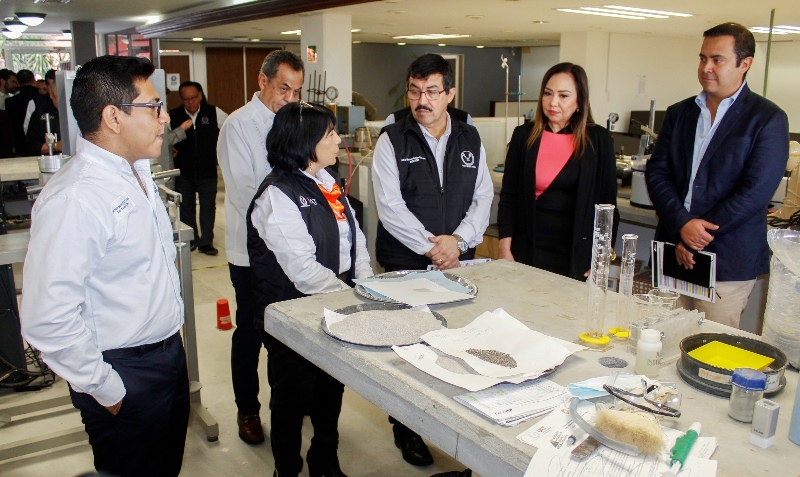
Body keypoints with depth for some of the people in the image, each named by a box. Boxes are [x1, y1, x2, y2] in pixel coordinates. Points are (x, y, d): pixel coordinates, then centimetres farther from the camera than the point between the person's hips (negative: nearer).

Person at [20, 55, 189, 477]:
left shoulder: (137, 170, 4)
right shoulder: (73, 200, -25)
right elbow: (48, 319, -27)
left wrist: (170, 338, 16)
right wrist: (107, 391, -17)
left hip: (168, 351, 8)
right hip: (127, 376, -8)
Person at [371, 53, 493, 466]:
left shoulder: (470, 140, 8)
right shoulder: (392, 141, -4)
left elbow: (483, 197, 4)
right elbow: (390, 206, -12)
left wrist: (458, 240, -12)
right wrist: (431, 247, -15)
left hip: (458, 261, 3)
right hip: (405, 264, -3)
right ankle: (406, 427, 23)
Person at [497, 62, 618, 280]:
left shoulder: (598, 140, 0)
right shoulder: (524, 135, 3)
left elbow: (608, 202, 3)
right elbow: (508, 197, 3)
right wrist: (505, 249, -2)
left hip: (577, 254, 0)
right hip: (527, 250, 1)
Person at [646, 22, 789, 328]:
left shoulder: (768, 119, -3)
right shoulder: (678, 113, 12)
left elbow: (755, 192, -11)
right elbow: (656, 173, 3)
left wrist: (696, 238, -13)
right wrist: (682, 224, -13)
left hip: (728, 263, -4)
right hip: (673, 255, 4)